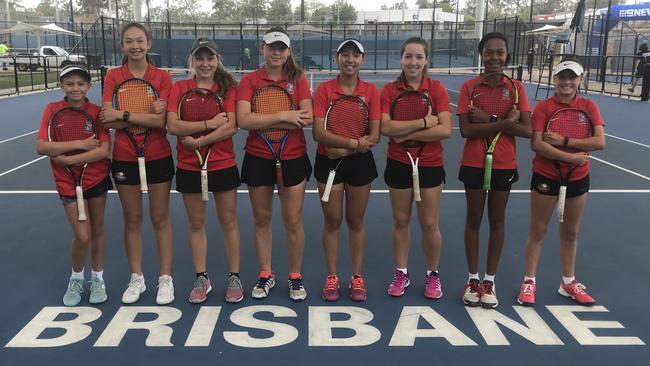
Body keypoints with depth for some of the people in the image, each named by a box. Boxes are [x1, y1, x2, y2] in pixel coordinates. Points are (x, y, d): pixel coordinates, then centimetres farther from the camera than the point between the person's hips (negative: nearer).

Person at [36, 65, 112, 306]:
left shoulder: (97, 112, -6)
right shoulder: (52, 110, -5)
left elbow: (104, 150, -16)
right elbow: (41, 147, -16)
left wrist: (68, 159, -20)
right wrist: (79, 144, -21)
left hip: (97, 178, 1)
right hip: (68, 182, -1)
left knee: (97, 230, 11)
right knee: (82, 236, -5)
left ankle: (97, 279, 29)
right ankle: (76, 279, 22)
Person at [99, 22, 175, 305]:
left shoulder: (162, 77, -3)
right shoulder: (113, 77, 0)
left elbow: (161, 120, -15)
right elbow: (107, 120, -12)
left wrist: (123, 115, -16)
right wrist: (147, 114, -20)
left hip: (158, 157, -1)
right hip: (125, 159, 1)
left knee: (160, 219, 7)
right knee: (132, 219, 11)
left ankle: (165, 278, 18)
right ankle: (136, 278, 24)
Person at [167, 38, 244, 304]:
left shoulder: (228, 87, -2)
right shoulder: (179, 88, 1)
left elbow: (231, 126, -14)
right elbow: (173, 125, -12)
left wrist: (199, 140, -19)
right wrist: (210, 123, -18)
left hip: (223, 164, -1)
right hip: (189, 167, 2)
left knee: (228, 221, 6)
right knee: (196, 223, 10)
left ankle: (234, 277, 19)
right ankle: (201, 279, 23)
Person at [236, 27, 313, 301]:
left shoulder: (298, 79, 0)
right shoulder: (250, 80, -2)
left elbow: (307, 118, -14)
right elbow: (243, 120, -16)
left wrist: (264, 121, -17)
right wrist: (284, 116, -20)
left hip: (293, 158, 0)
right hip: (258, 158, 1)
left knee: (293, 220, 4)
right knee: (261, 218, 10)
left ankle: (295, 277, 20)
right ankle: (265, 275, 26)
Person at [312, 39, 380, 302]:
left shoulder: (370, 91, -2)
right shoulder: (324, 89, -4)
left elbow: (374, 136, -7)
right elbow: (318, 133, -14)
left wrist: (343, 149, -18)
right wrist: (353, 142, -20)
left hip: (360, 162, 1)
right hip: (328, 162, 0)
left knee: (356, 221, 11)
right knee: (332, 222, 9)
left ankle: (357, 277, 25)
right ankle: (331, 277, 22)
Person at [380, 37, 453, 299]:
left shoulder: (437, 89, -5)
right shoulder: (389, 90, -3)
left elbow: (445, 130, -16)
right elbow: (386, 127, -18)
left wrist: (406, 134, -18)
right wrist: (424, 122, -20)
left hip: (430, 165, 0)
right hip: (399, 164, 1)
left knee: (429, 224, 7)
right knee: (400, 221, 11)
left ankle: (433, 275, 26)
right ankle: (401, 273, 27)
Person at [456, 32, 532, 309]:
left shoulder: (516, 88, -2)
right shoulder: (469, 87, -4)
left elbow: (527, 130, -10)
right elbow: (466, 130, -13)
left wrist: (489, 120, -17)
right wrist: (504, 122, -20)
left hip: (504, 165, 1)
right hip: (474, 164, -1)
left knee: (497, 221, 10)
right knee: (473, 220, 9)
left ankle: (490, 280, 23)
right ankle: (473, 278, 22)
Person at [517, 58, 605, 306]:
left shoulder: (589, 106, 0)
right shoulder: (543, 107, -8)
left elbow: (599, 142, -11)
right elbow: (536, 144, -19)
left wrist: (564, 140, -20)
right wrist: (570, 157, -24)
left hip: (578, 179, 3)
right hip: (546, 177, -3)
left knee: (570, 233, 15)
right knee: (537, 231, 6)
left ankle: (568, 282, 30)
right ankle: (529, 282, 17)